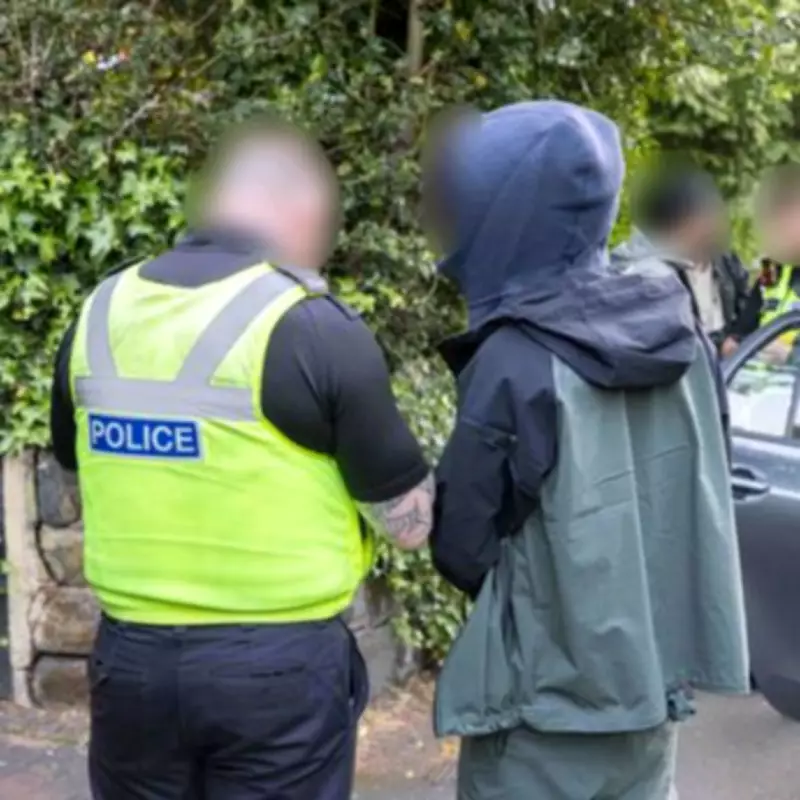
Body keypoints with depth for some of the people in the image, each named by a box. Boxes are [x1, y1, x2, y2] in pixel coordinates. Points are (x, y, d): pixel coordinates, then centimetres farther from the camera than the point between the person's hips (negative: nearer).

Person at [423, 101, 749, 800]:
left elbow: (460, 550, -12)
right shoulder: (676, 330, -4)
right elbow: (702, 489, 6)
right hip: (658, 676, 6)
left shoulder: (515, 364, -23)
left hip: (551, 700, -6)